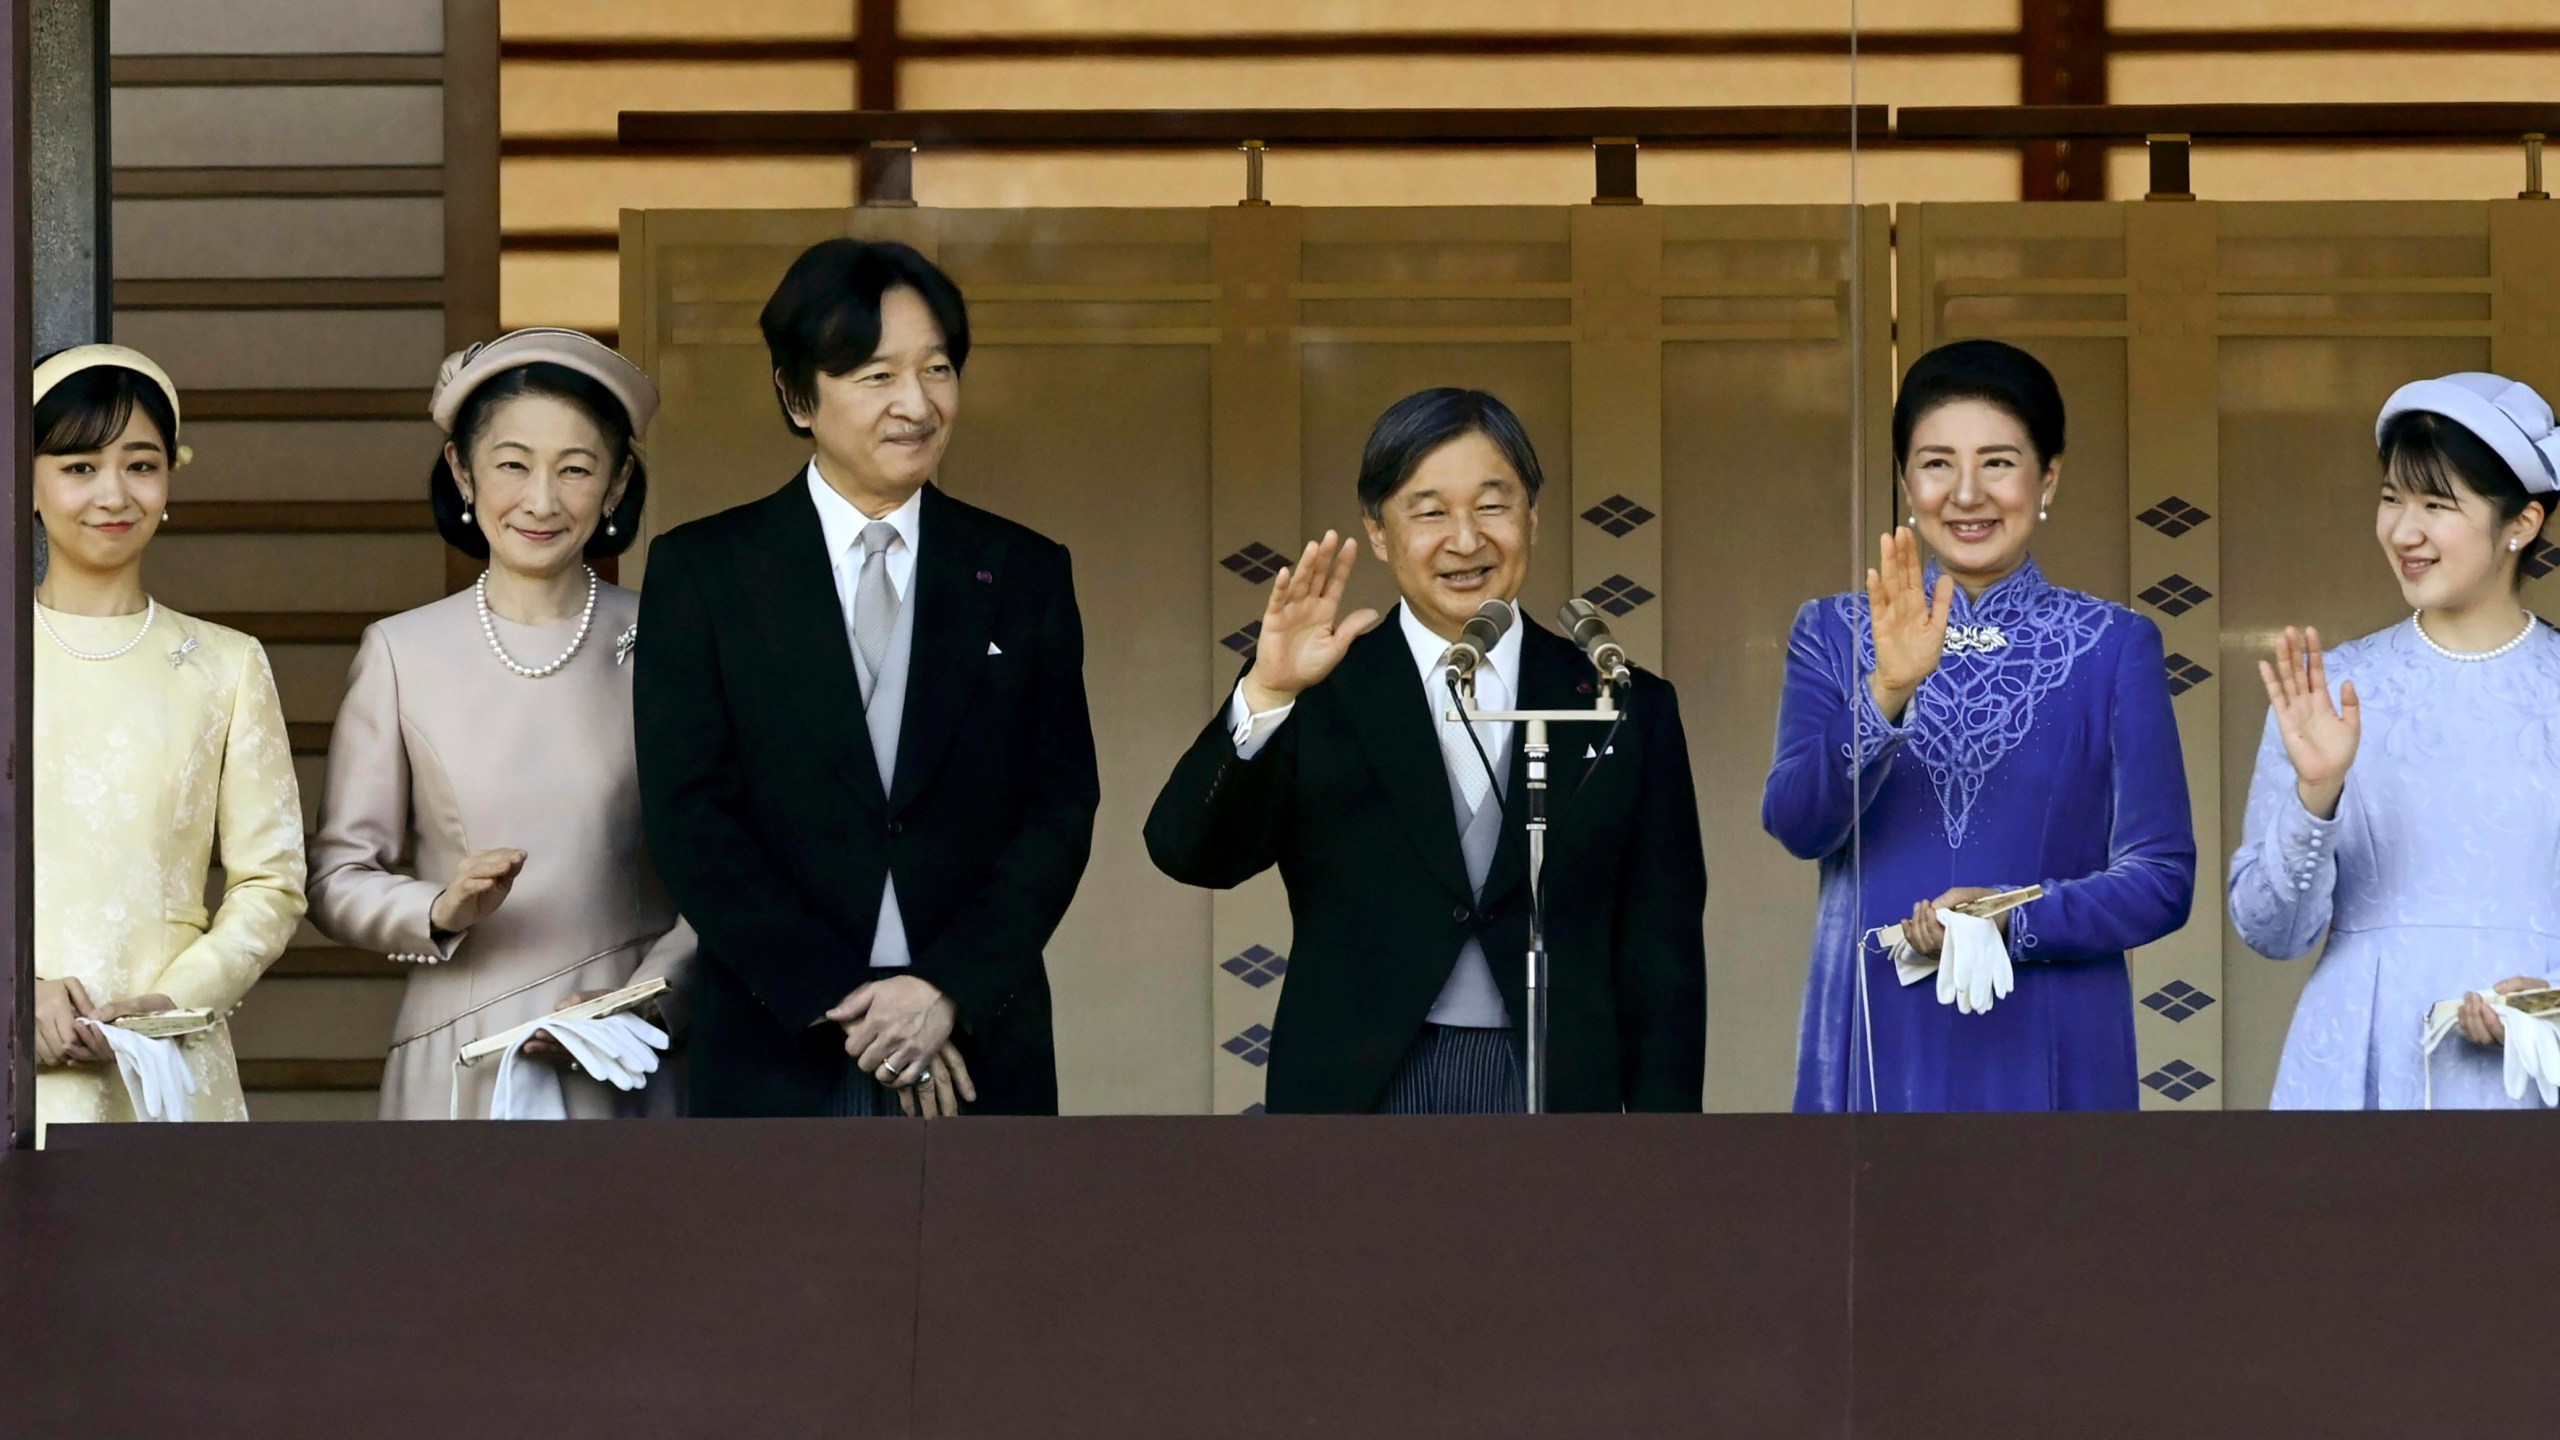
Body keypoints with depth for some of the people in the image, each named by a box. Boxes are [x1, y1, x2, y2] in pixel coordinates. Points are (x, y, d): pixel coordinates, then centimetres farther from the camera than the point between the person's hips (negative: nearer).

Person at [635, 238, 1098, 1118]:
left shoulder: (1025, 574, 8)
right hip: (779, 1058, -1)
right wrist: (838, 1002, -11)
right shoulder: (701, 572, 3)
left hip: (980, 1052, 1)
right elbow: (689, 815, -3)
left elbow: (1061, 807, 4)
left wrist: (951, 992, -11)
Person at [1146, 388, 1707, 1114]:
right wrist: (1265, 695, -24)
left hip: (1554, 1108, 1)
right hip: (1356, 1104, -1)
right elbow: (1189, 853, -9)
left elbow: (1663, 967, 8)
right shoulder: (1321, 700, 6)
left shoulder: (1626, 709, 9)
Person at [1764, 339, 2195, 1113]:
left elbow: (2162, 880, 0)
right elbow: (1795, 822, -8)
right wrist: (1889, 690, -22)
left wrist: (2014, 921, -16)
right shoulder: (1836, 635, 7)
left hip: (2046, 1059, -1)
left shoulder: (2113, 648, 3)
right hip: (1876, 1049, 1)